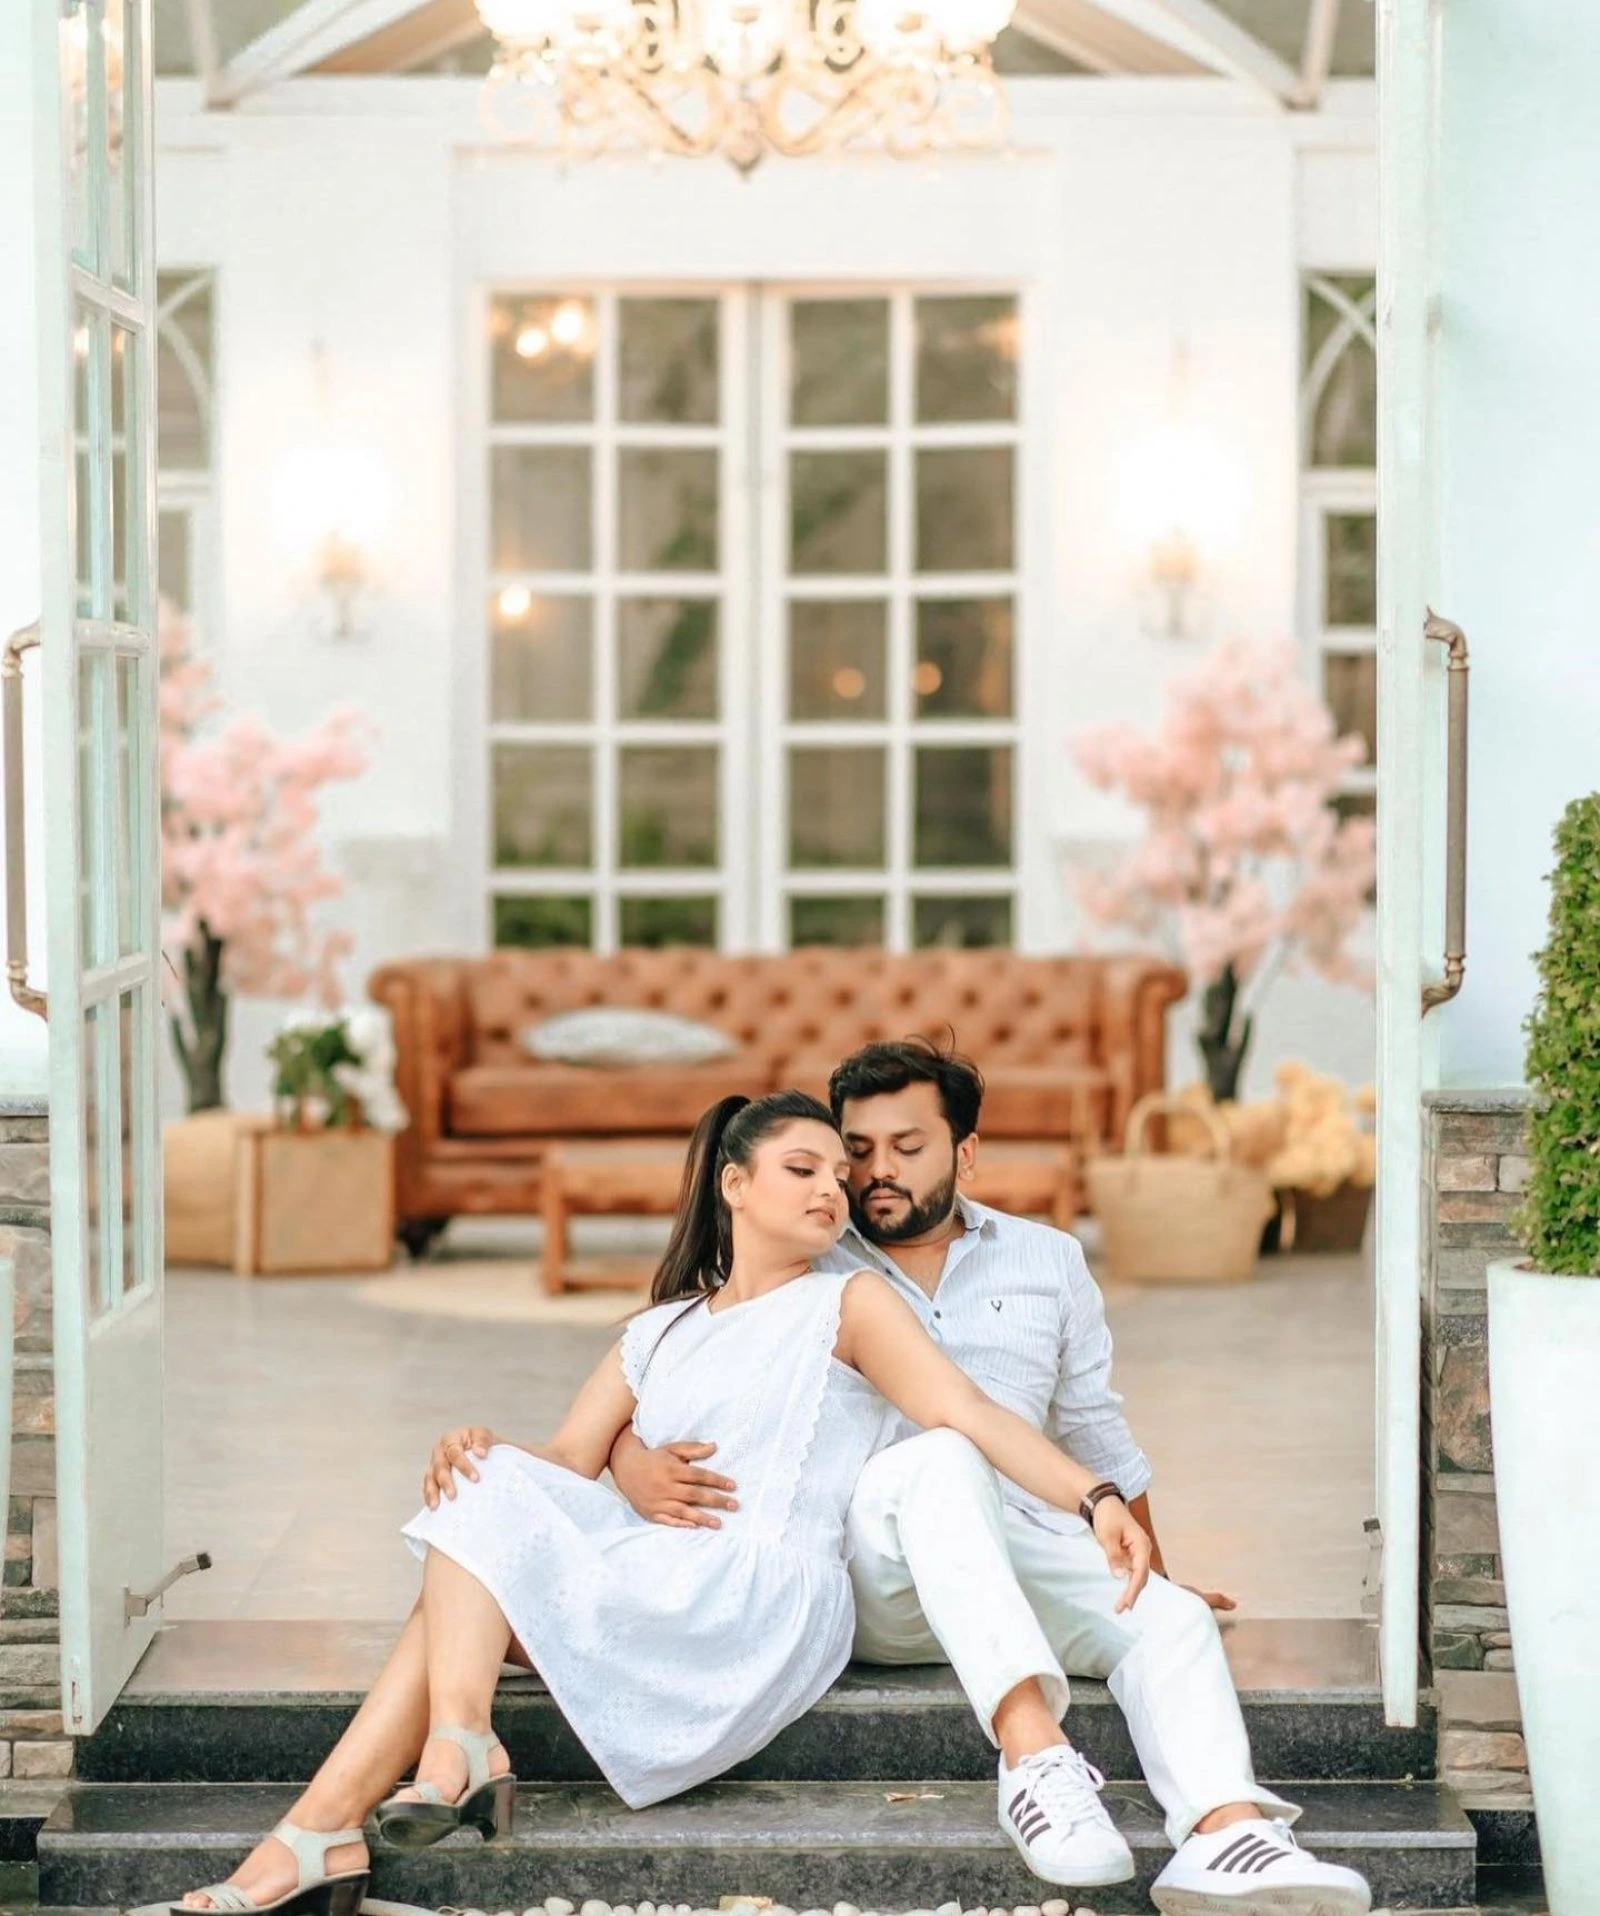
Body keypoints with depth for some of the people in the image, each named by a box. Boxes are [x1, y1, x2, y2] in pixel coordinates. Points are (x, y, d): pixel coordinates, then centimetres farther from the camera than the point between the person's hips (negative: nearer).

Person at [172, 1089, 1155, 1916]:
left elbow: (971, 1413, -7)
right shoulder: (660, 1333, 23)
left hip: (768, 1601, -5)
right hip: (664, 1583, 5)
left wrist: (1097, 1497, -23)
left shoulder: (847, 1304, 7)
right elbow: (572, 1460, 12)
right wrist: (476, 1444, -11)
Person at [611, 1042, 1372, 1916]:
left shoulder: (1048, 1263, 20)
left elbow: (1097, 1435, 29)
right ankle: (1033, 1751, -53)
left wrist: (1151, 1577, 34)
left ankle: (1224, 1835, -50)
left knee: (1170, 1618, -24)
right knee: (938, 1458, -36)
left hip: (1018, 1551, 4)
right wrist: (636, 1466, -19)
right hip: (863, 1576, -4)